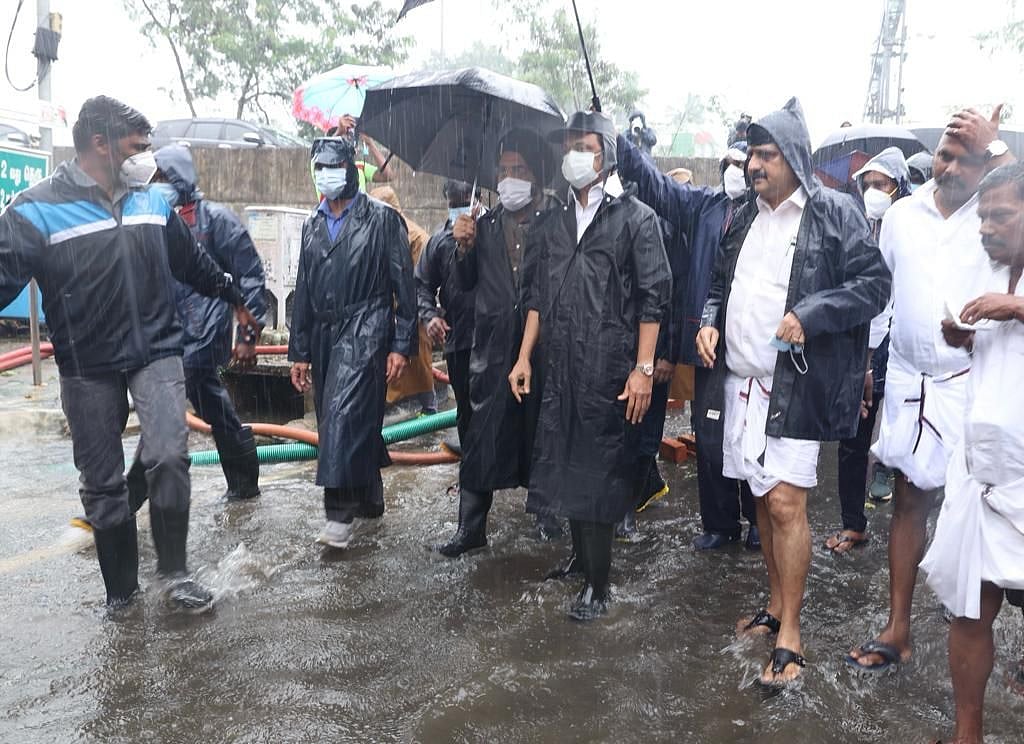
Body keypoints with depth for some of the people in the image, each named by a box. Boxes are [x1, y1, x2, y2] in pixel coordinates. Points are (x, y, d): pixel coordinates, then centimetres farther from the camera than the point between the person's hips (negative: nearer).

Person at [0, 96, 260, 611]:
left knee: (168, 457, -15)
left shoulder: (152, 201, 7)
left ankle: (174, 573, 5)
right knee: (102, 484, 7)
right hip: (87, 368, -2)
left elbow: (194, 263, 21)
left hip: (156, 352, 2)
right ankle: (120, 595, 25)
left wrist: (235, 299, 31)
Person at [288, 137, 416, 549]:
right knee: (343, 421, 10)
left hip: (365, 332, -6)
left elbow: (404, 285, -4)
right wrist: (299, 352, 15)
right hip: (324, 336, 6)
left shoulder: (382, 218, -1)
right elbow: (303, 291, 18)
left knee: (344, 415, -17)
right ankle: (369, 500, 25)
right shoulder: (312, 224, 16)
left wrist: (402, 346, -10)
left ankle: (341, 513, -12)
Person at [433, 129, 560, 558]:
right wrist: (464, 248, -1)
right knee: (482, 437, 4)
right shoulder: (486, 225, 10)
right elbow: (466, 284, 14)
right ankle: (471, 528, 12)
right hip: (493, 346, 3)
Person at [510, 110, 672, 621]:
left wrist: (644, 368, -12)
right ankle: (579, 555, 28)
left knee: (599, 469, -1)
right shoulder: (553, 223, 14)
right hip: (559, 367, 5)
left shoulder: (636, 218, -1)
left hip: (608, 368, -5)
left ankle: (597, 584, 11)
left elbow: (654, 296, -6)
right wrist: (525, 356, 11)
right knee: (564, 464, 10)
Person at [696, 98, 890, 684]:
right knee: (764, 498, 14)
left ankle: (791, 631, 7)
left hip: (796, 385, -6)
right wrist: (711, 322, 4)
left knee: (786, 504, -7)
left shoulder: (835, 213, -4)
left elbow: (874, 283, -9)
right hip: (742, 380, 6)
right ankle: (777, 605, 30)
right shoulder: (745, 218, 15)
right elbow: (722, 284, 24)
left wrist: (809, 315, -20)